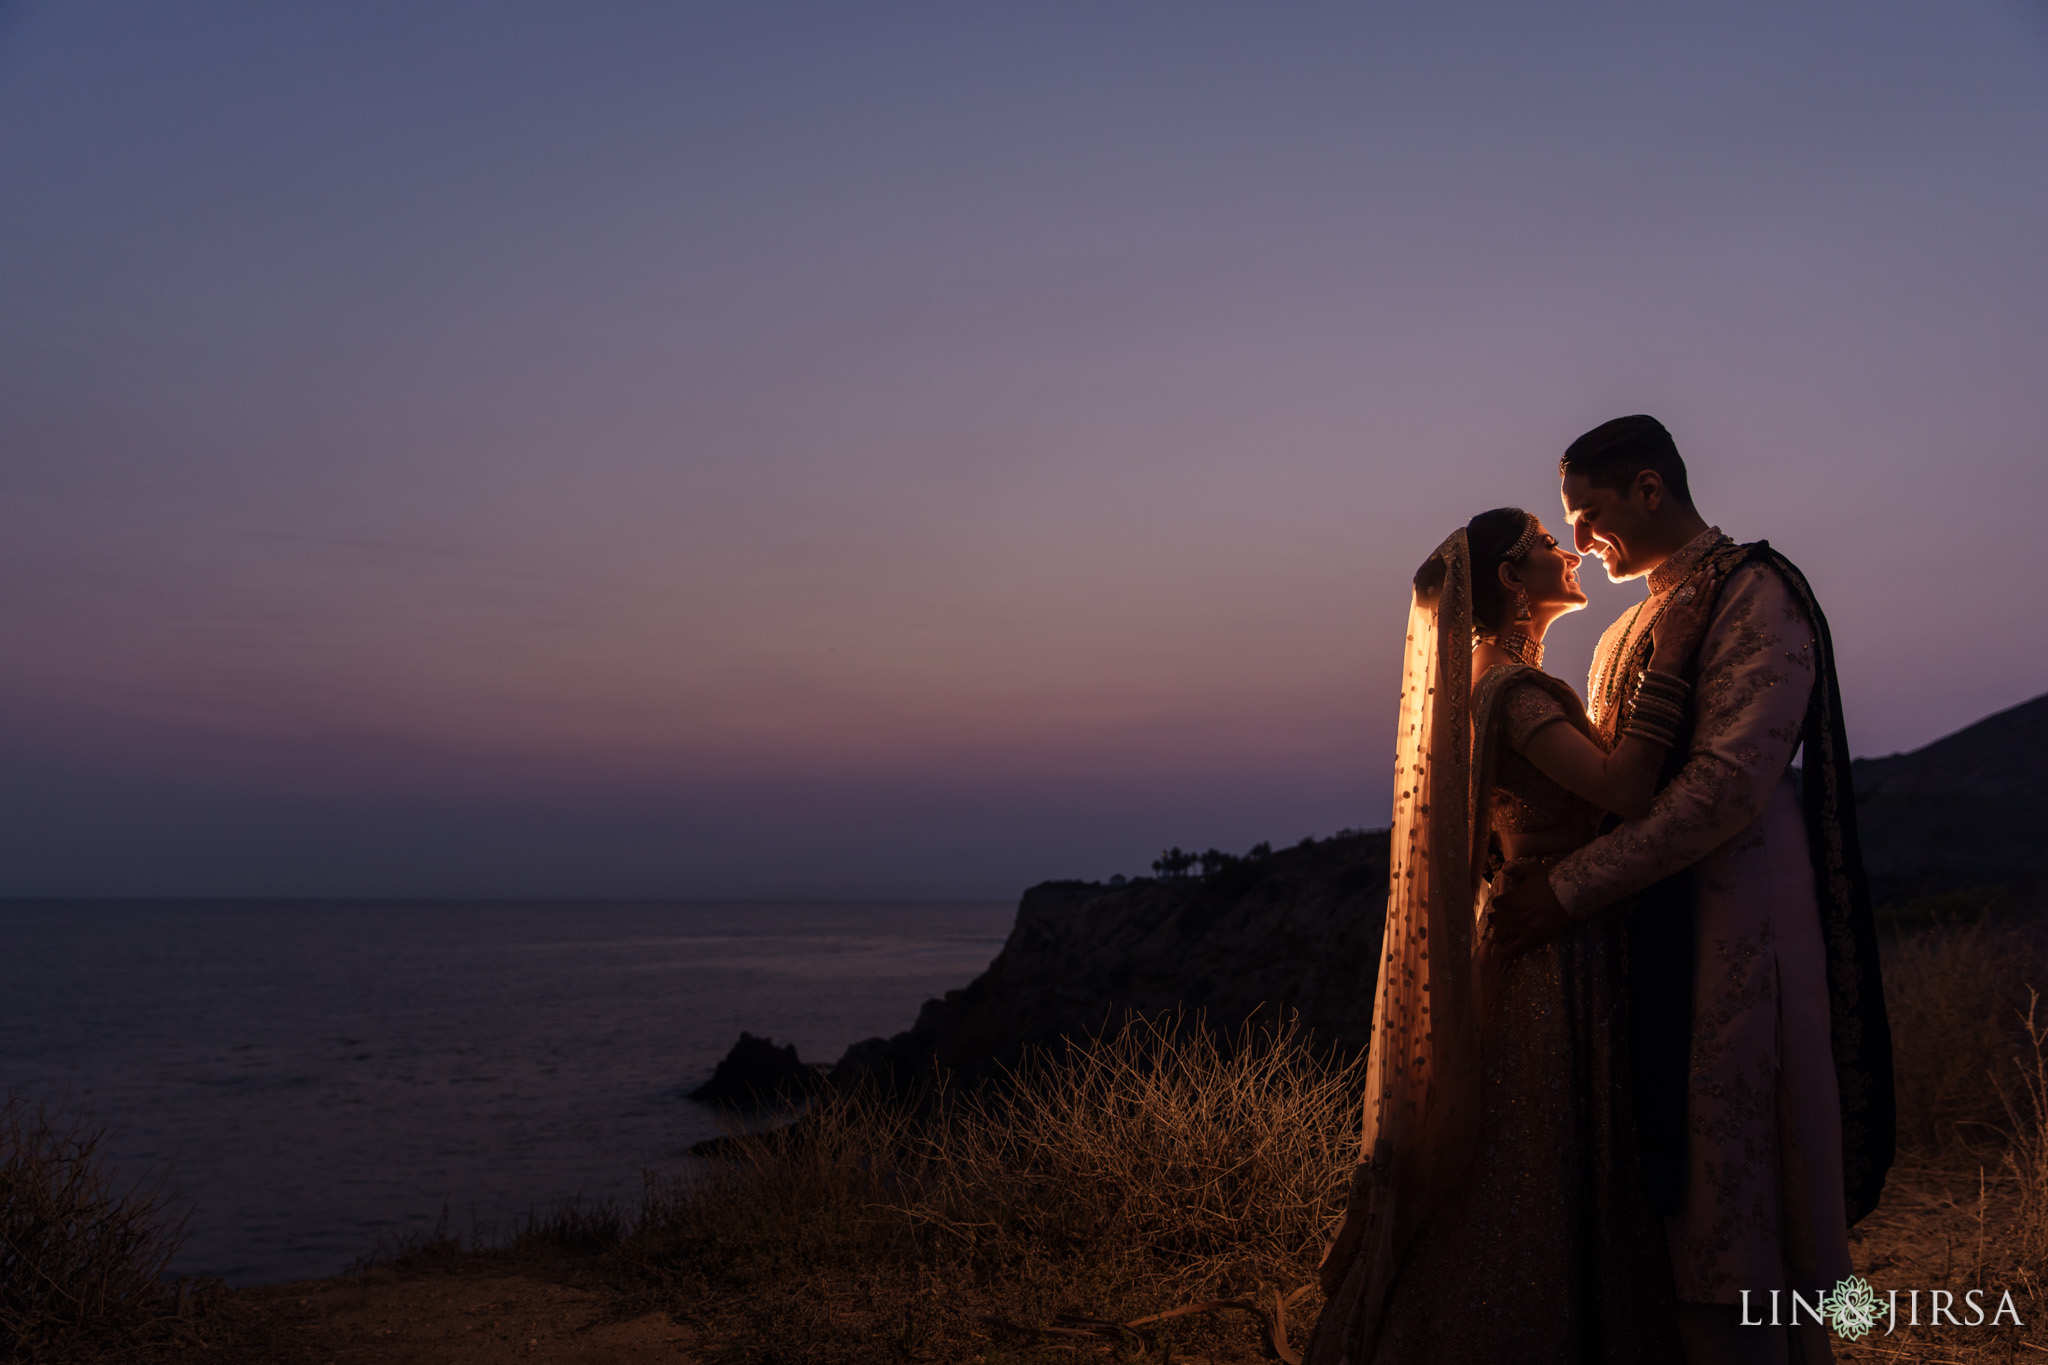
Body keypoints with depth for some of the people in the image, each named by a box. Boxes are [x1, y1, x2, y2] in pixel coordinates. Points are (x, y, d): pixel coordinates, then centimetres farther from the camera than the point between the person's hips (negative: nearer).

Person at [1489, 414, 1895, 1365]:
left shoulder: (1754, 597, -8)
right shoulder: (1634, 628, 19)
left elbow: (1728, 786, -19)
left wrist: (1570, 889, -20)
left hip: (1733, 926, -8)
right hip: (1647, 927, 8)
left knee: (1731, 1196, -3)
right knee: (1664, 1179, 9)